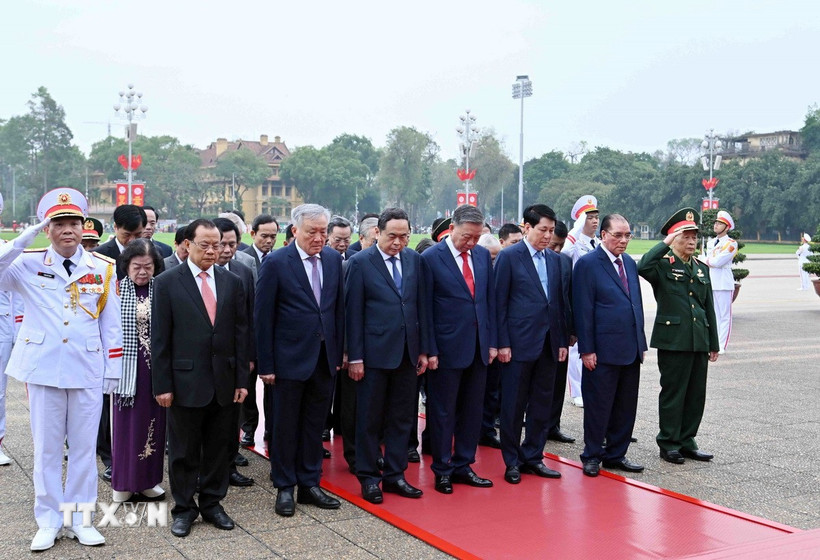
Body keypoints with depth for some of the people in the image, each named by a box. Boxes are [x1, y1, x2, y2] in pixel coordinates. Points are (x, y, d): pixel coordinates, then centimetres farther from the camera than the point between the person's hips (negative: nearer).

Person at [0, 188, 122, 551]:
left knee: (84, 447, 8)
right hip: (43, 370, -1)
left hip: (88, 372, 1)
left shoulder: (103, 269, 2)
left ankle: (78, 520, 21)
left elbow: (112, 325, 4)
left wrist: (113, 371, 3)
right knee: (46, 448, 8)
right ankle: (48, 521, 21)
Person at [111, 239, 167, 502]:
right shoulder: (116, 290, -4)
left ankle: (148, 480, 24)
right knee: (126, 424, 6)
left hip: (156, 368, 2)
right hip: (127, 368, -2)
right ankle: (123, 482, 19)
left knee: (153, 423, 10)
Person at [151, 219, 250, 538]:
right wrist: (162, 385, -8)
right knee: (183, 451, 8)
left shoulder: (232, 282, 6)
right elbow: (159, 338, -5)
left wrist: (242, 379, 2)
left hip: (223, 383, 3)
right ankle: (184, 508, 23)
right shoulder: (167, 283, -4)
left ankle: (212, 503, 27)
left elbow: (241, 333, 6)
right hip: (185, 382, -3)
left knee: (218, 448, 12)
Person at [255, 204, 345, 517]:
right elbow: (263, 317, -8)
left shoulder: (333, 259, 4)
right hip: (291, 358, -4)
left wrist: (339, 352, 7)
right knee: (285, 426, 8)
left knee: (315, 424, 13)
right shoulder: (276, 263, -10)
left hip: (325, 358, 4)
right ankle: (285, 488, 22)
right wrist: (266, 365, -10)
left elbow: (339, 308, 10)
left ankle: (310, 484, 26)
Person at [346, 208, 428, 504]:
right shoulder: (360, 262, -7)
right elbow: (353, 312, -7)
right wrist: (355, 357, -10)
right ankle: (369, 477, 20)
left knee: (402, 418, 12)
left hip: (407, 353, 5)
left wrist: (423, 349, 7)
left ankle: (394, 475, 24)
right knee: (369, 419, 6)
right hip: (375, 353, -4)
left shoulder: (414, 259, 6)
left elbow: (420, 305, 9)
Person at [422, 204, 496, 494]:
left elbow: (490, 299, 11)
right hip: (447, 349, -5)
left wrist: (492, 342, 8)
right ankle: (442, 470, 19)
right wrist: (430, 350, -10)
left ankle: (462, 465, 25)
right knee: (443, 412, 5)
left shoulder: (483, 255, 7)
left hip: (478, 348, 5)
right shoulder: (431, 258, -9)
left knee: (472, 411, 12)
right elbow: (425, 308, -8)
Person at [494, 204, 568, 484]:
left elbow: (559, 302, 13)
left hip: (548, 343, 5)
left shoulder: (554, 260, 11)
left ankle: (533, 456, 23)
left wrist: (563, 341, 8)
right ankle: (512, 461, 15)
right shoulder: (509, 257, -5)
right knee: (514, 405, 3)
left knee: (542, 404, 11)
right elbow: (500, 302, -7)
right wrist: (502, 343, -11)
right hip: (519, 343, -5)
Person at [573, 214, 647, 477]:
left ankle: (616, 454, 25)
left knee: (626, 406, 12)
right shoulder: (587, 264, -8)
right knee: (598, 405, 3)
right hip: (603, 351, -7)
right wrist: (586, 349, -14)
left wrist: (641, 343, 14)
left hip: (631, 350, 7)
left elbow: (637, 304, 18)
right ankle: (592, 456, 17)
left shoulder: (630, 263, 14)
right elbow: (583, 310, -11)